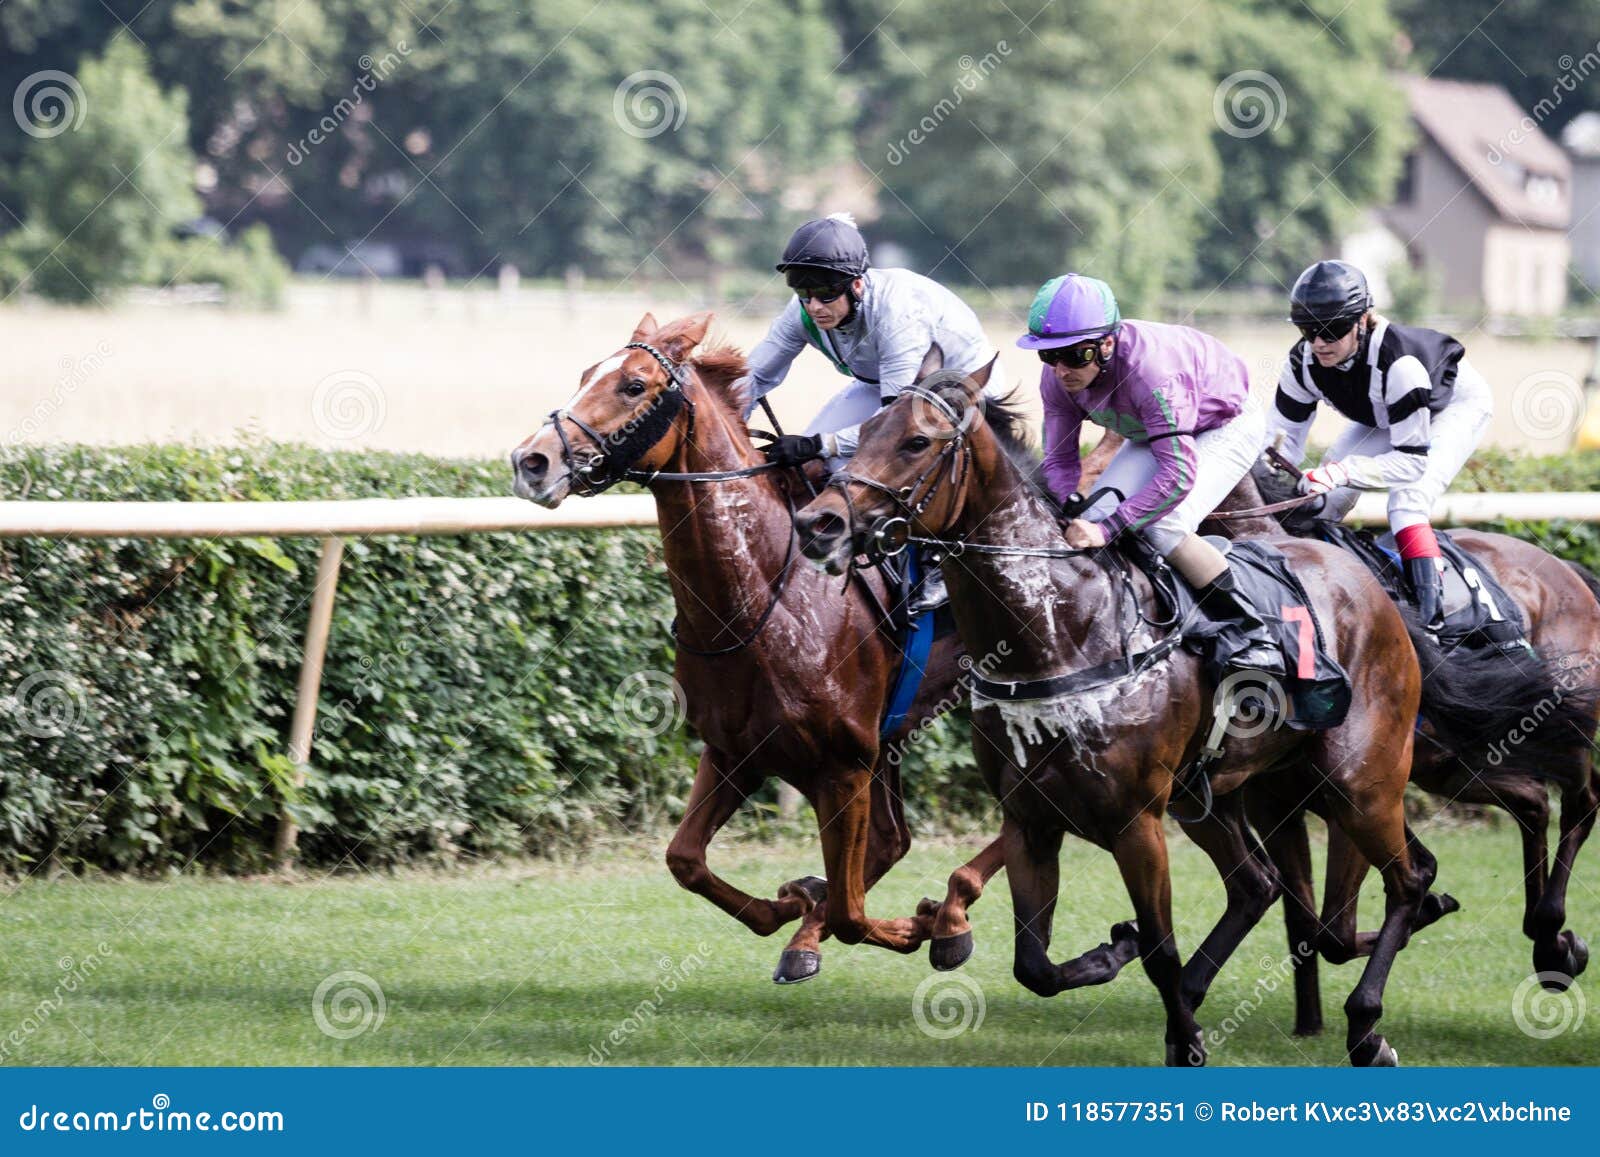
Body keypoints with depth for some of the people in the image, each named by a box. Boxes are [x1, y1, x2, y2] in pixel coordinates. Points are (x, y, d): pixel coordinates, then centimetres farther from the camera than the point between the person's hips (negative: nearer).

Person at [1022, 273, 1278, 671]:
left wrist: (1107, 529, -48)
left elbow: (1179, 474, -44)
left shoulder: (1150, 369, -43)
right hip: (1152, 432, 8)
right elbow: (1060, 459, -13)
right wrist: (1075, 519, -33)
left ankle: (1254, 636, -19)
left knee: (1164, 526, -27)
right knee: (1097, 513, -11)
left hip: (1226, 426, -8)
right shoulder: (1058, 377, -21)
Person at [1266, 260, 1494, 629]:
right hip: (1384, 415, 7)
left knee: (1408, 502, -28)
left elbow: (1412, 460, -43)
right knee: (1322, 498, -9)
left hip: (1456, 402, -7)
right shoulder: (1303, 362, -27)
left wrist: (1345, 472, -56)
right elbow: (1284, 433, -18)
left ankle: (1431, 614, -31)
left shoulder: (1396, 360, -45)